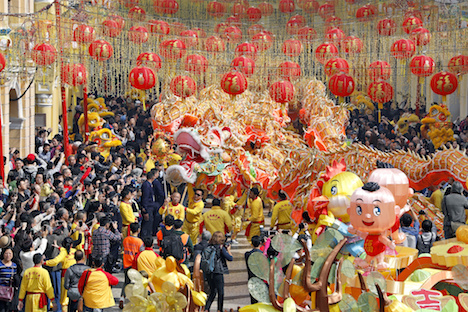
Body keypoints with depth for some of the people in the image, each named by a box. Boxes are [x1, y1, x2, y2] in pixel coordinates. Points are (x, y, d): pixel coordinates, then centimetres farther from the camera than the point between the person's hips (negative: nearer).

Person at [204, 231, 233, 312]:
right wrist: (228, 250, 6)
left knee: (212, 292, 16)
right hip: (218, 273, -6)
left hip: (209, 273, 6)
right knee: (221, 292, 6)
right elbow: (230, 258, -10)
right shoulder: (221, 247, -10)